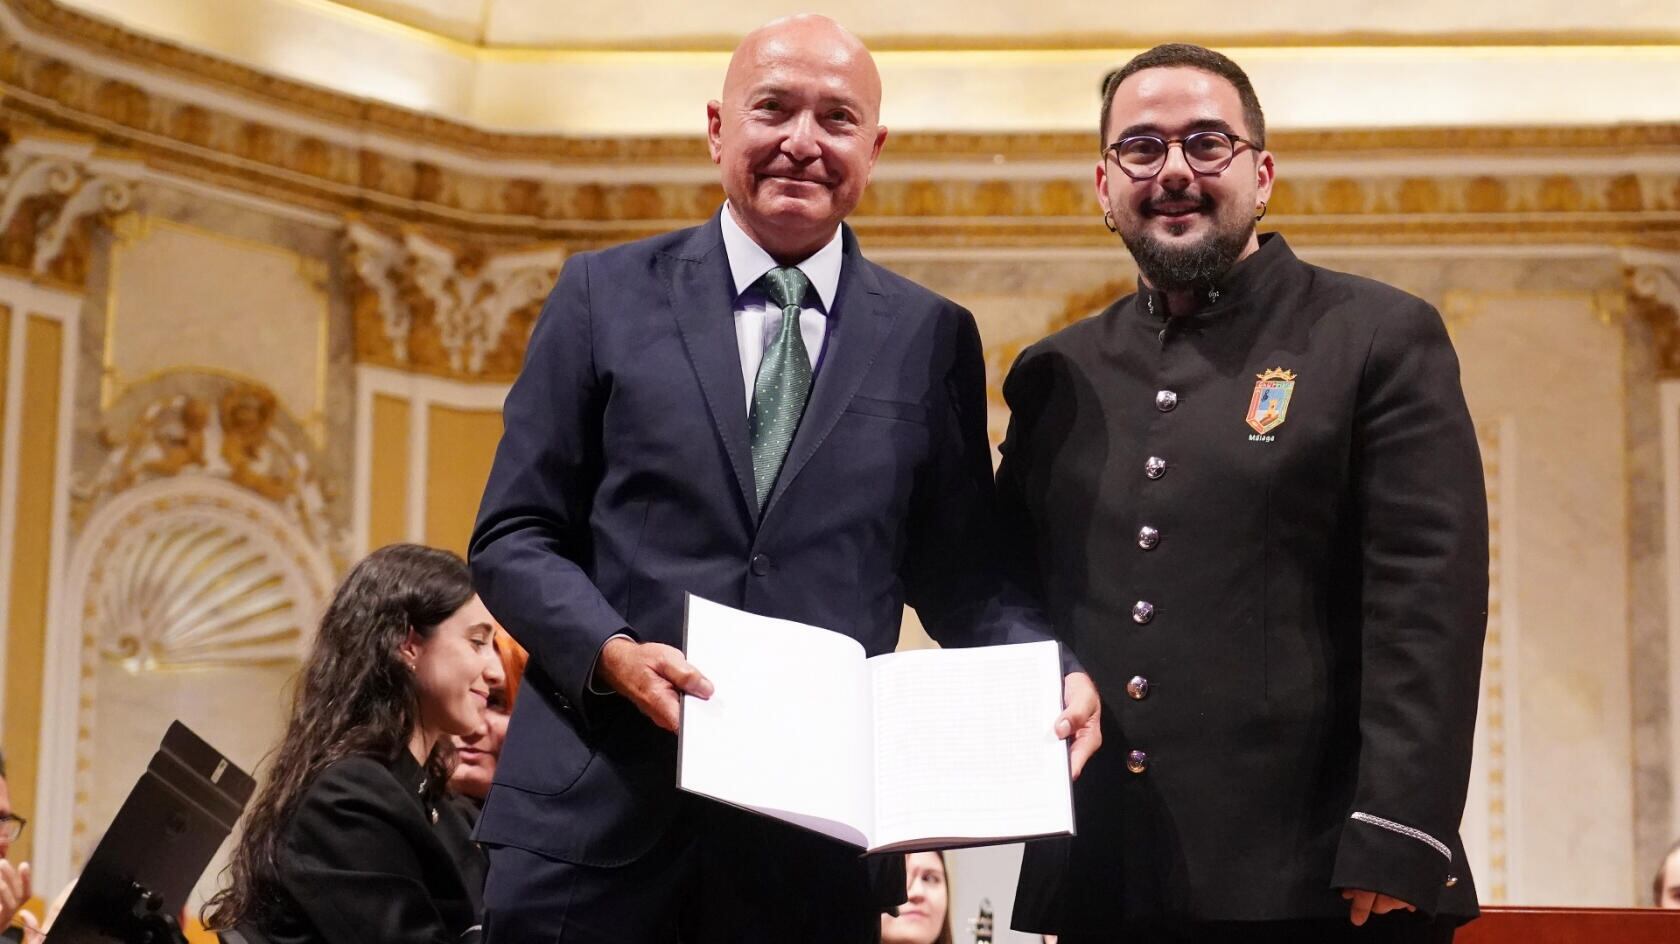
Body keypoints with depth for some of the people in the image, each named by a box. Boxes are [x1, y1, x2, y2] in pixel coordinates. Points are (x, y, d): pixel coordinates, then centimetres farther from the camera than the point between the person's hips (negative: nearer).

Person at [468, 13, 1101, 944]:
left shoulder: (932, 338, 8)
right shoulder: (606, 295, 6)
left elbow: (961, 578, 10)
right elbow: (512, 536, 4)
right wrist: (613, 651, -14)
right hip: (595, 813, 0)